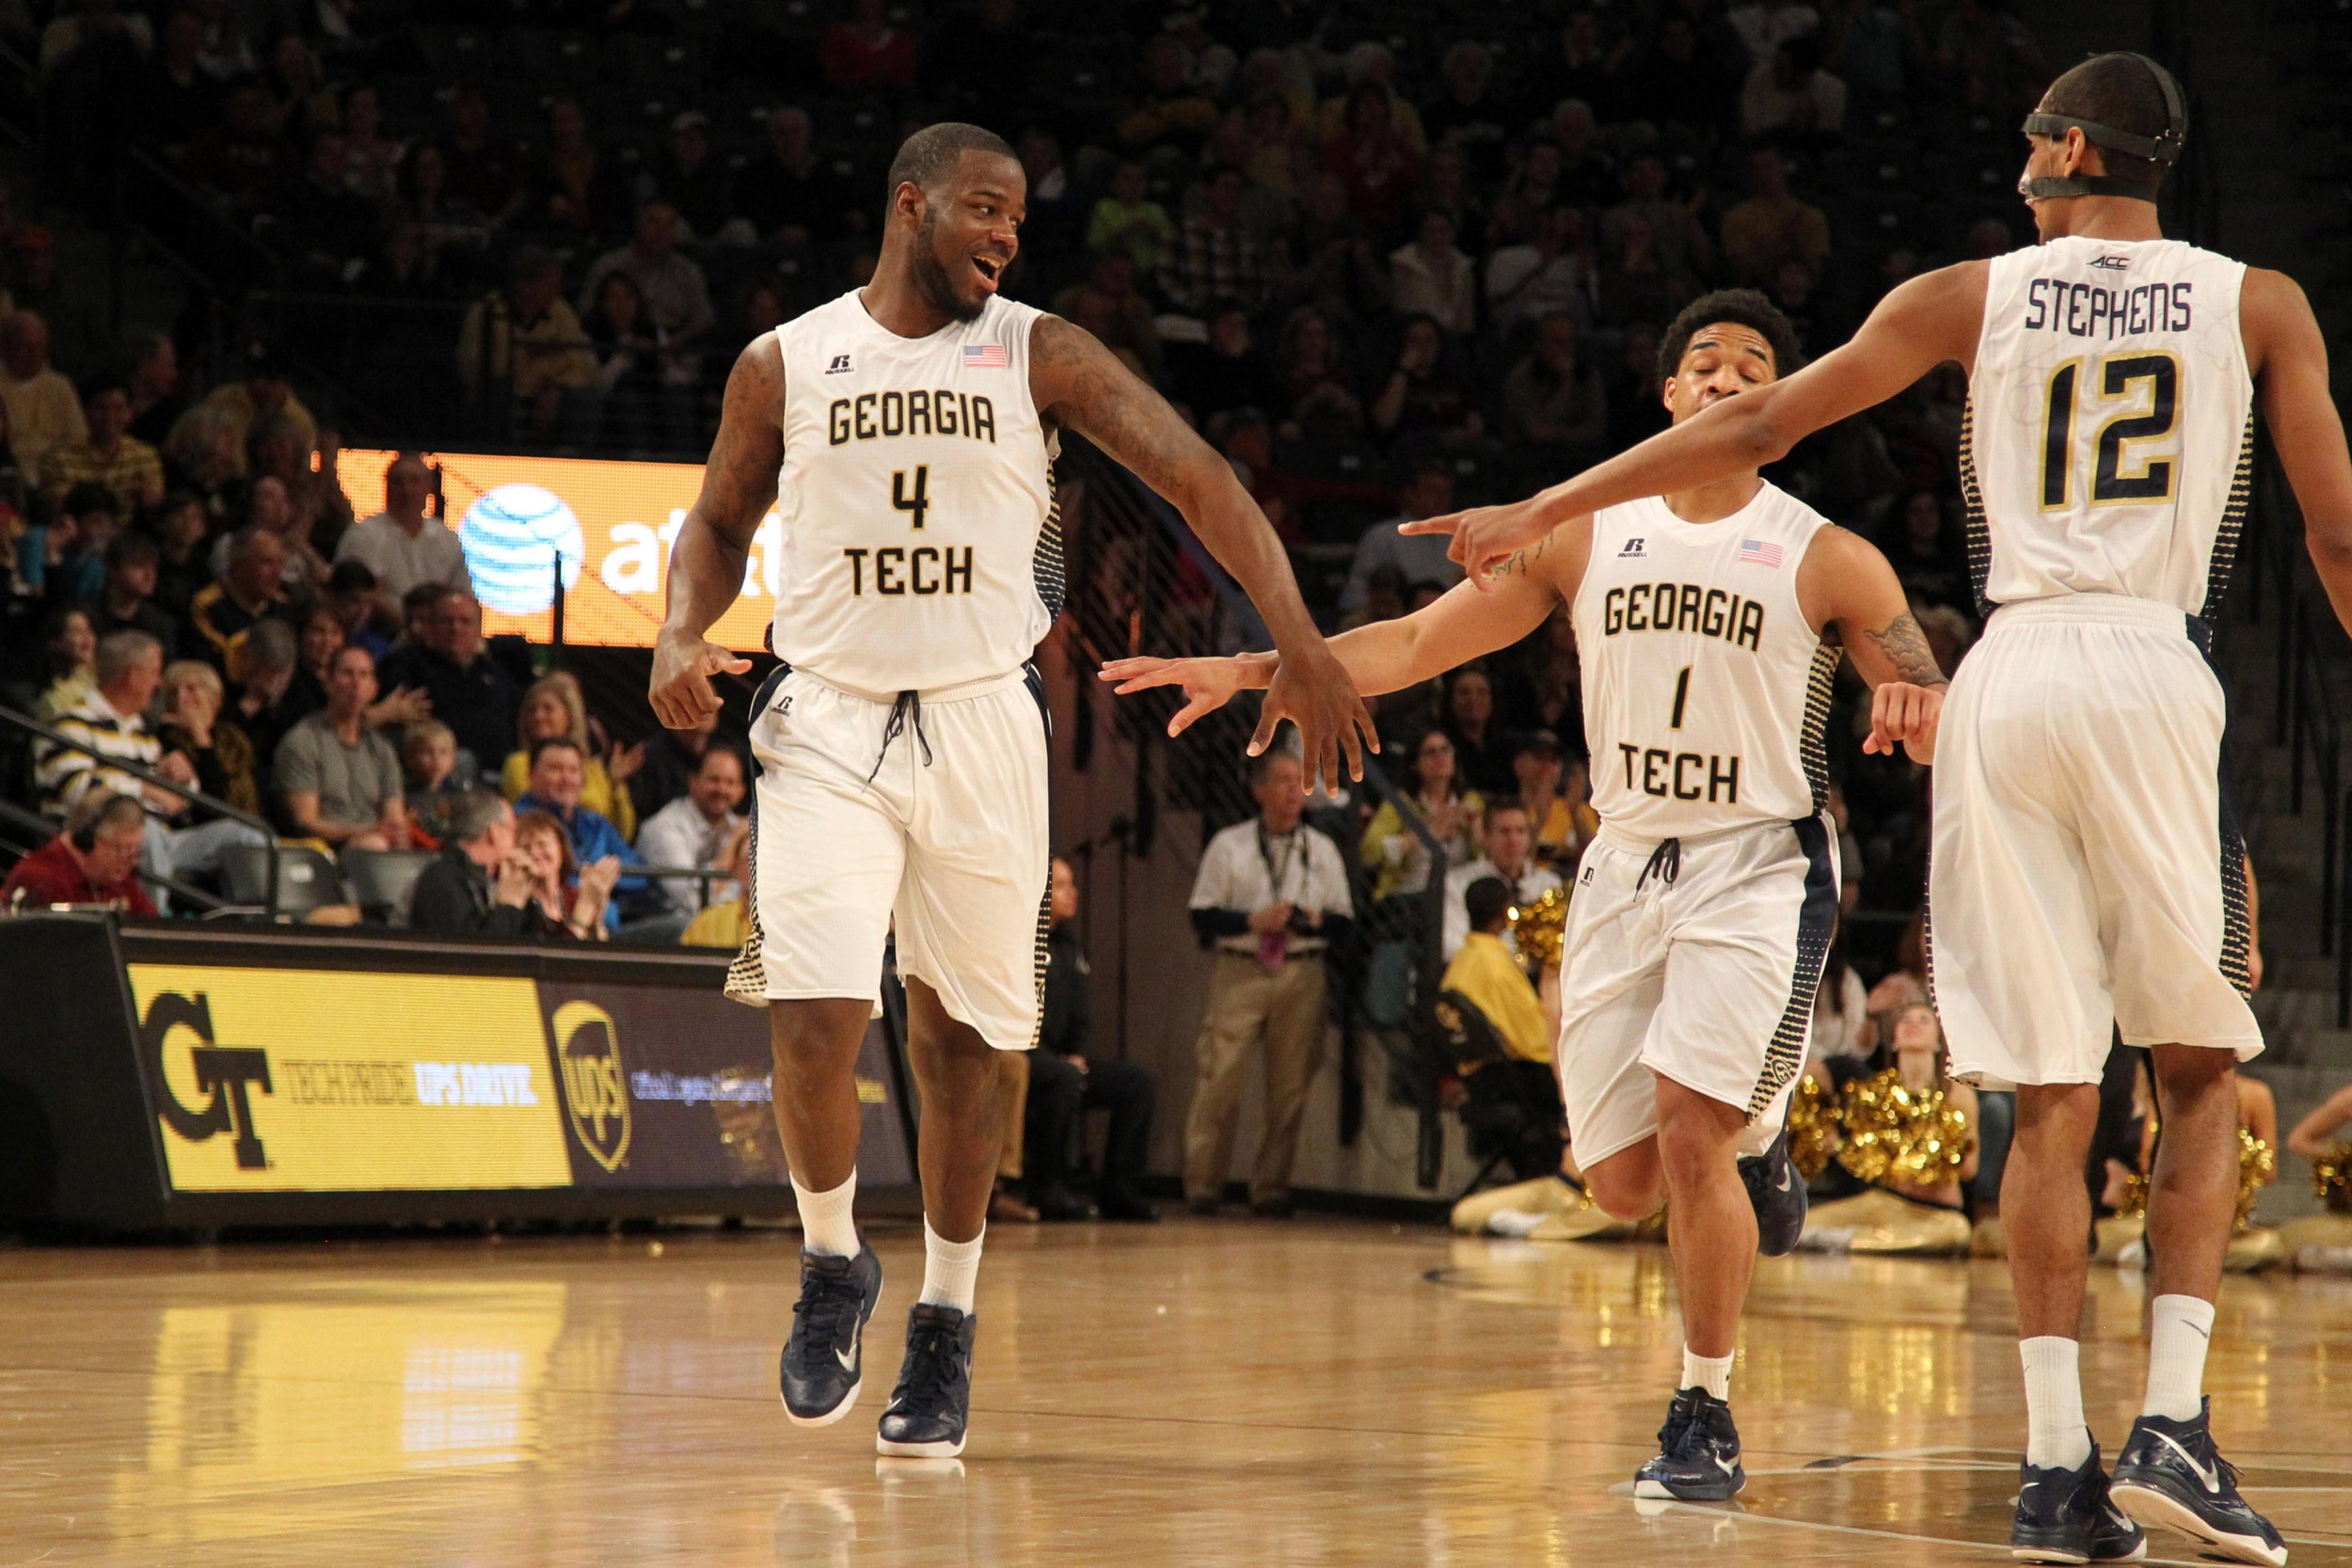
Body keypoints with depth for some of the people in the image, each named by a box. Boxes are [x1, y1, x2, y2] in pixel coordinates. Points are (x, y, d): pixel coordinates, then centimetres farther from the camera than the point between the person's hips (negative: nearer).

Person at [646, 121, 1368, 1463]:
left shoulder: (1038, 355, -1)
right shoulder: (786, 366, 3)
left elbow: (1196, 476, -7)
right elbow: (722, 520, 17)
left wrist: (1301, 644, -19)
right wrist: (682, 636, -4)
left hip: (981, 724, 1)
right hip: (830, 722, 0)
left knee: (961, 1043, 7)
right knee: (815, 1016, -15)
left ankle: (948, 1322, 23)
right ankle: (835, 1268, 11)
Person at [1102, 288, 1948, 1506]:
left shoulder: (1826, 560, -4)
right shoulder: (1589, 535, 5)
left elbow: (1952, 737, -4)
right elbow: (1415, 642, 5)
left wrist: (1918, 710, -29)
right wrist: (1243, 671, -3)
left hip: (1758, 868, -4)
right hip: (1626, 864, 4)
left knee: (1689, 1136, -21)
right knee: (1621, 1182, 5)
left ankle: (1706, 1418, -5)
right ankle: (1753, 1144, 40)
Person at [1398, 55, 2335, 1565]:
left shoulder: (1974, 296, 10)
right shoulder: (2258, 304, 9)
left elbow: (1754, 428, 12)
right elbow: (2337, 536, 8)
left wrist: (1544, 508, 19)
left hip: (2008, 680, 1)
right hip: (2158, 673, -1)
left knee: (2053, 1095, 4)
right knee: (2203, 1074, 10)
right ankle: (2173, 1423, -5)